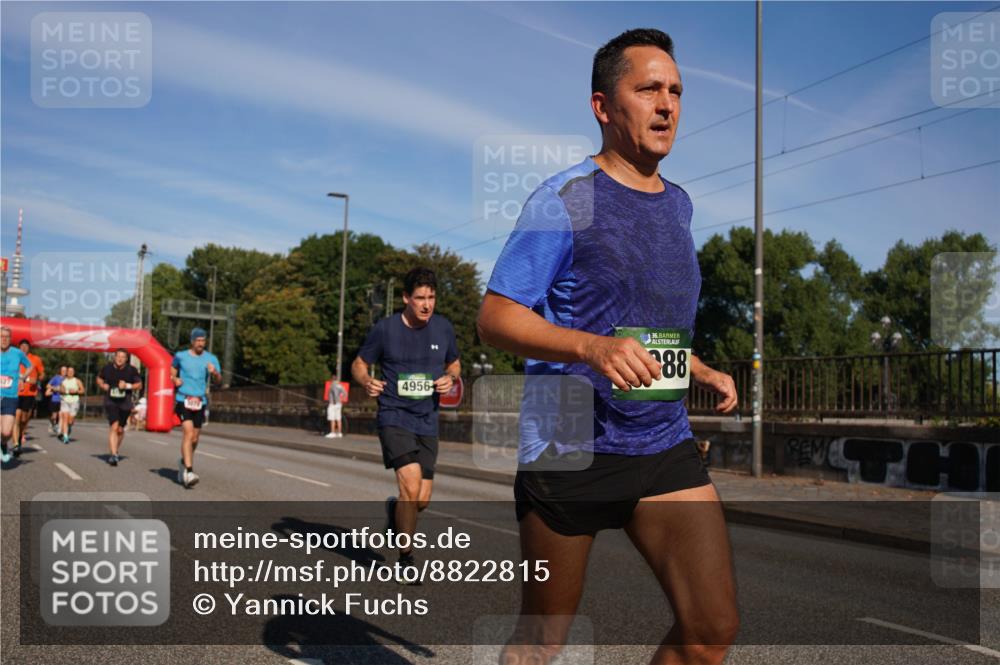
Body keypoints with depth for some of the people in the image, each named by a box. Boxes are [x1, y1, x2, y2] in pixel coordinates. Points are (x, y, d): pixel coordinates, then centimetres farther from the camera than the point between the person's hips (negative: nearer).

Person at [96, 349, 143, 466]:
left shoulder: (131, 370, -4)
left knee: (120, 429, 11)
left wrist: (128, 386, -16)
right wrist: (103, 385, -4)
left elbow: (139, 385, 1)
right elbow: (99, 378, 16)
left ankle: (115, 451, 35)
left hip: (125, 403, 1)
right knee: (114, 426, -17)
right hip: (110, 401, -1)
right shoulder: (107, 368, -2)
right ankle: (113, 454, -17)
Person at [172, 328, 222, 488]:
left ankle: (184, 462, 37)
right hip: (183, 400, -2)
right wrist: (175, 380, -4)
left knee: (194, 439, 9)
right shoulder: (180, 356, 5)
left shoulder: (211, 359, 4)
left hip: (200, 402, 3)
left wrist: (214, 372, -28)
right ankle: (188, 472, -23)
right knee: (188, 432, -19)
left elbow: (219, 380, -6)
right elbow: (172, 374, 18)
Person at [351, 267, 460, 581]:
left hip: (427, 422, 4)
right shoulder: (385, 329, -7)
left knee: (422, 501, 6)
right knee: (411, 487, -21)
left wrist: (449, 379, -6)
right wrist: (366, 382, -18)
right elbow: (359, 364, 4)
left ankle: (394, 509, 43)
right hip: (394, 417, -4)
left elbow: (454, 364, 17)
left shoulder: (443, 328, 3)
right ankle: (405, 559, -3)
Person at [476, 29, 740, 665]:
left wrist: (702, 371, 11)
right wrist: (593, 348, -28)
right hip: (566, 450, -5)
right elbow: (494, 318, -13)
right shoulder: (563, 199, -8)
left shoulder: (678, 203, 14)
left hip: (665, 445, 6)